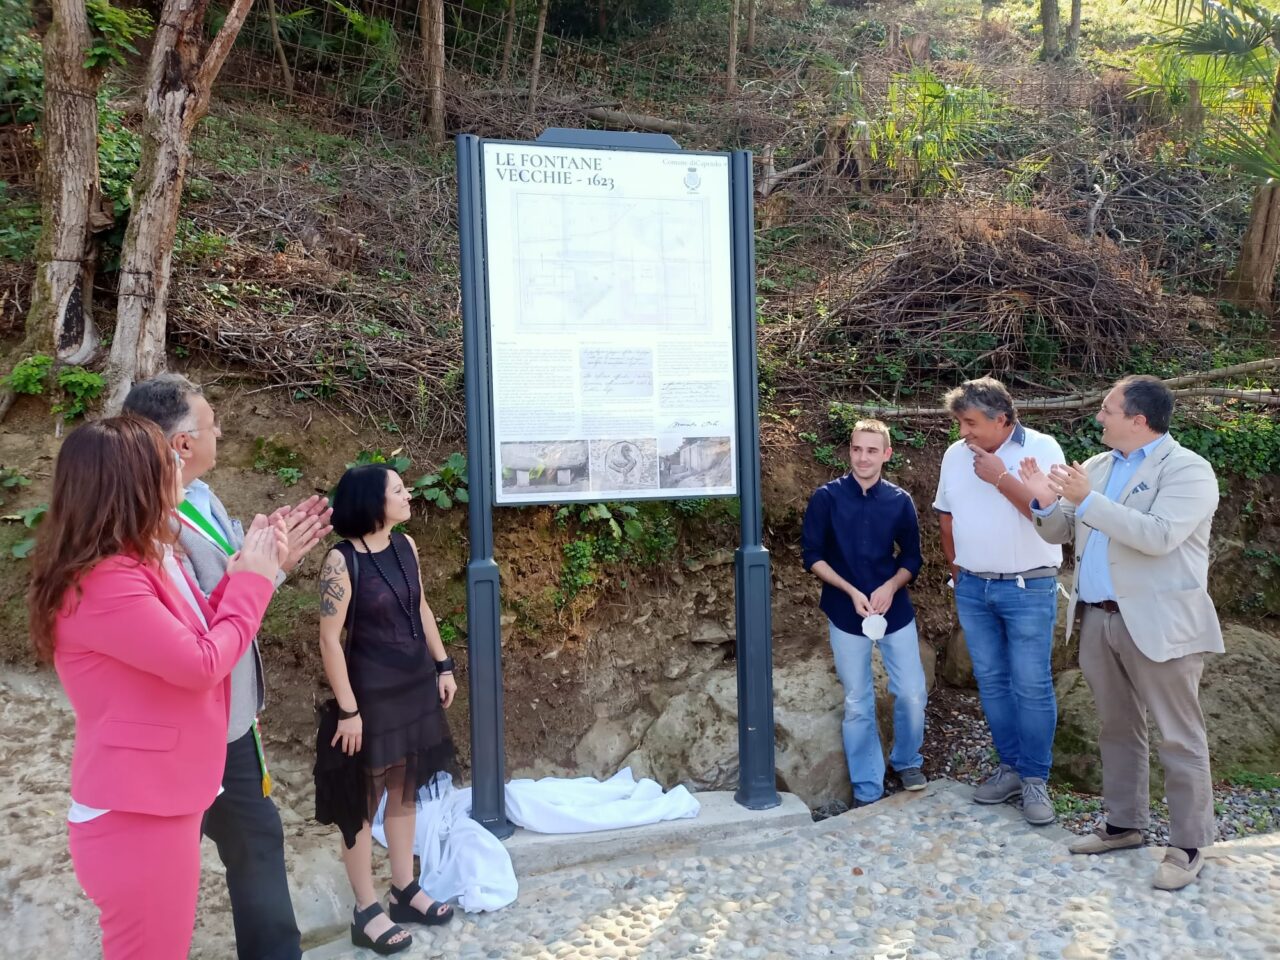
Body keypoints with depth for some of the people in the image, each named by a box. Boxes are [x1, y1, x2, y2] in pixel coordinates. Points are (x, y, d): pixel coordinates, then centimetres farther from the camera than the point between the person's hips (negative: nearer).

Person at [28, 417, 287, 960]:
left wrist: (250, 572, 4)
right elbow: (201, 663, -23)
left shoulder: (138, 565, 9)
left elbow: (198, 635, 15)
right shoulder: (104, 582, -24)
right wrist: (253, 581, -12)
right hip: (135, 813, -10)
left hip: (158, 801, 10)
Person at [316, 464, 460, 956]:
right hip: (371, 692, -7)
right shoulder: (342, 560, -19)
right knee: (364, 799, 7)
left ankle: (406, 890, 32)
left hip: (415, 685, 7)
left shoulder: (405, 546, 1)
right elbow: (329, 639, -17)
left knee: (405, 789, 17)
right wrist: (348, 709, -17)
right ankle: (366, 911, 21)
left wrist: (443, 665, 12)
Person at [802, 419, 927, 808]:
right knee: (857, 704, 5)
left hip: (894, 610, 2)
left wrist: (891, 586, -13)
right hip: (846, 613, -1)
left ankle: (907, 761, 31)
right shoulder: (826, 497, -6)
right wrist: (852, 592, -15)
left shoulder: (899, 501, 0)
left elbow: (912, 558, 6)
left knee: (912, 694, 3)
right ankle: (867, 790, 18)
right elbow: (813, 557, -4)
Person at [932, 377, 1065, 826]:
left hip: (1028, 589, -5)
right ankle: (1010, 766, 23)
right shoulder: (955, 455, 5)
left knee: (1031, 686, -1)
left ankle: (1035, 778, 10)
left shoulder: (1041, 449, -9)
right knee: (991, 682, 11)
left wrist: (1001, 477, -18)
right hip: (972, 588, 5)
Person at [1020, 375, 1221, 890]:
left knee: (1179, 737, 3)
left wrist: (1086, 500, -25)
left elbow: (1158, 536, -25)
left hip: (1159, 623, -7)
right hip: (1099, 619, 7)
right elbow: (1060, 533, 13)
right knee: (1117, 728, 16)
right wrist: (1046, 502, -8)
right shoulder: (1096, 466, 11)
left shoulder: (1187, 469, -11)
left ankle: (1189, 844, 15)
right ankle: (1124, 823, 30)